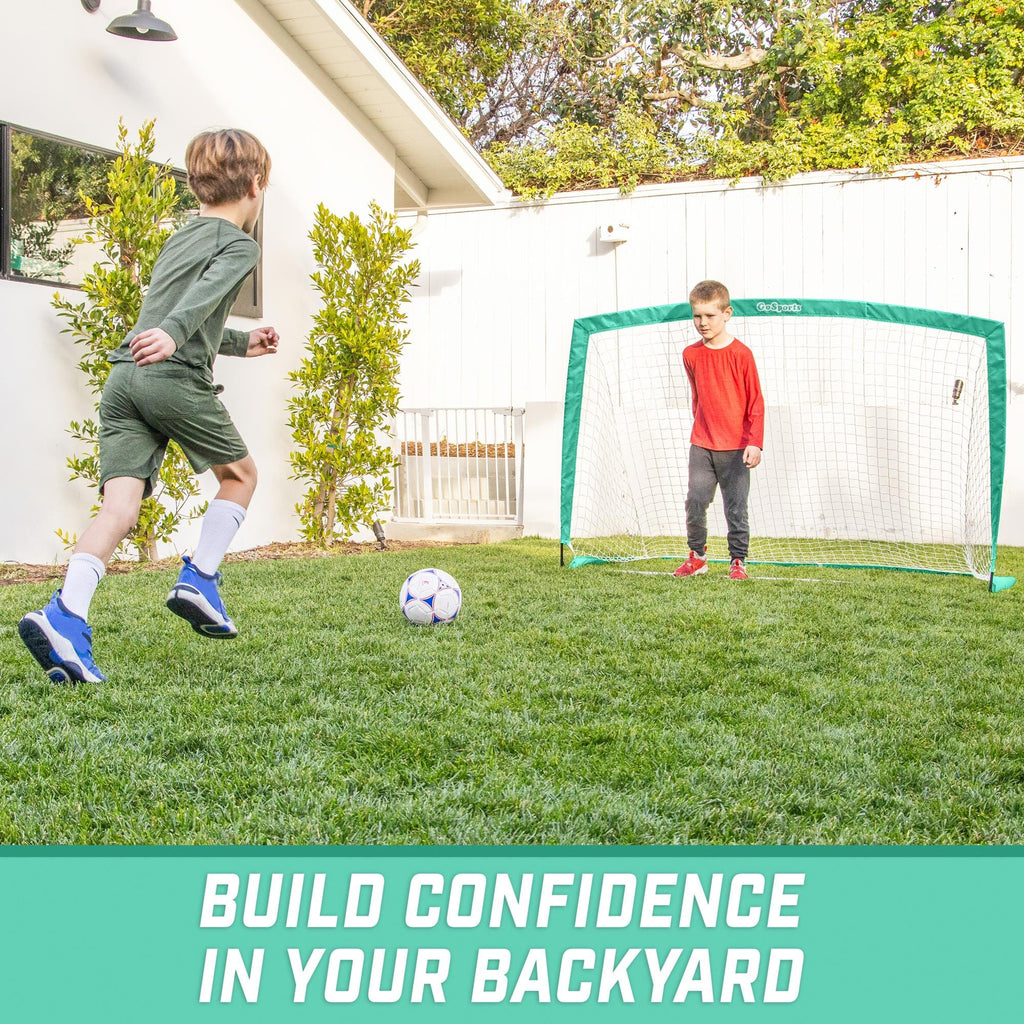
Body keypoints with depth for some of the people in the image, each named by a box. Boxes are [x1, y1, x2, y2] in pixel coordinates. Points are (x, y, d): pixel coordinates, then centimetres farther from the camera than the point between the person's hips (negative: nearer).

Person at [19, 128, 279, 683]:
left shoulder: (177, 239, 29)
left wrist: (242, 342, 51)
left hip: (123, 377, 6)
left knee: (121, 505, -4)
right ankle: (199, 579, 7)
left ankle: (64, 615, -22)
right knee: (240, 473, 17)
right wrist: (173, 334, -31)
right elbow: (206, 294, -16)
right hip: (177, 378, -6)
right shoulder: (239, 244, 5)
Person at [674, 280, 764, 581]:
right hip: (701, 445, 3)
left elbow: (756, 402, -5)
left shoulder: (741, 354, -8)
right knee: (695, 501, 0)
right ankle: (697, 556, 16)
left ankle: (738, 561, 12)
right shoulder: (691, 354, 5)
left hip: (736, 448, -3)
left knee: (736, 508, 1)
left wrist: (755, 442, -13)